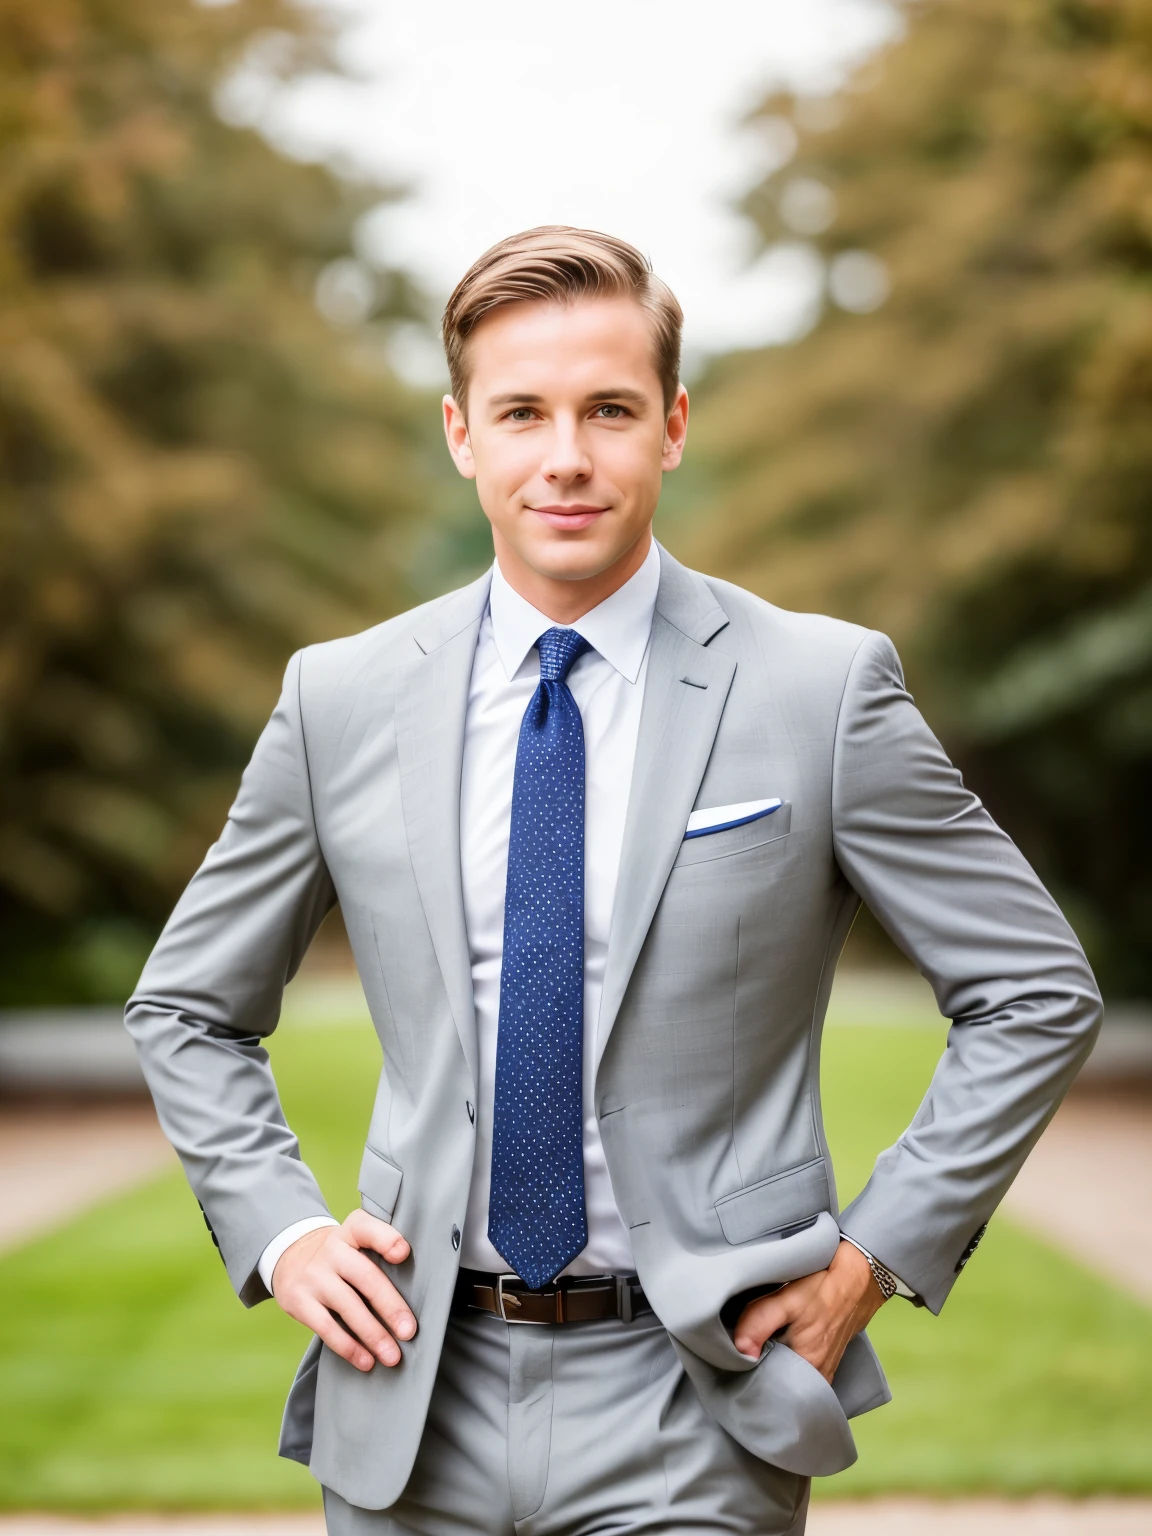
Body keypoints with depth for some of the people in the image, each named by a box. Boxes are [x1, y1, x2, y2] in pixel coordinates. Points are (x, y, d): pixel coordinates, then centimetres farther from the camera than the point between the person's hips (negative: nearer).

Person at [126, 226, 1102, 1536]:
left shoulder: (824, 687, -6)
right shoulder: (340, 698, 2)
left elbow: (1037, 994, 1)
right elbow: (186, 1009, 14)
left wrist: (879, 1251, -5)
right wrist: (278, 1231, 1)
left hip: (692, 1400, -2)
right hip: (414, 1403, 3)